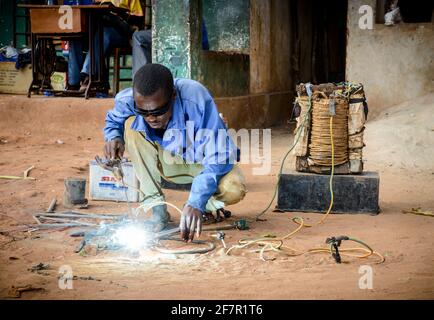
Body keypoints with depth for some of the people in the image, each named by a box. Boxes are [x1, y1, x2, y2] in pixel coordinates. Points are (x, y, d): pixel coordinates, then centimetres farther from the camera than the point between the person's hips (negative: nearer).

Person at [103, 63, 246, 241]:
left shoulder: (196, 100, -35)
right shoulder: (127, 100, -24)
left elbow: (218, 157, -35)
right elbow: (113, 121, 3)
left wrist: (196, 203, -47)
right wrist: (113, 138, -23)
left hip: (203, 162, -3)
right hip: (170, 163, 3)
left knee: (234, 190, -35)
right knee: (131, 125, -23)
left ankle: (208, 207, 4)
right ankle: (157, 208, -16)